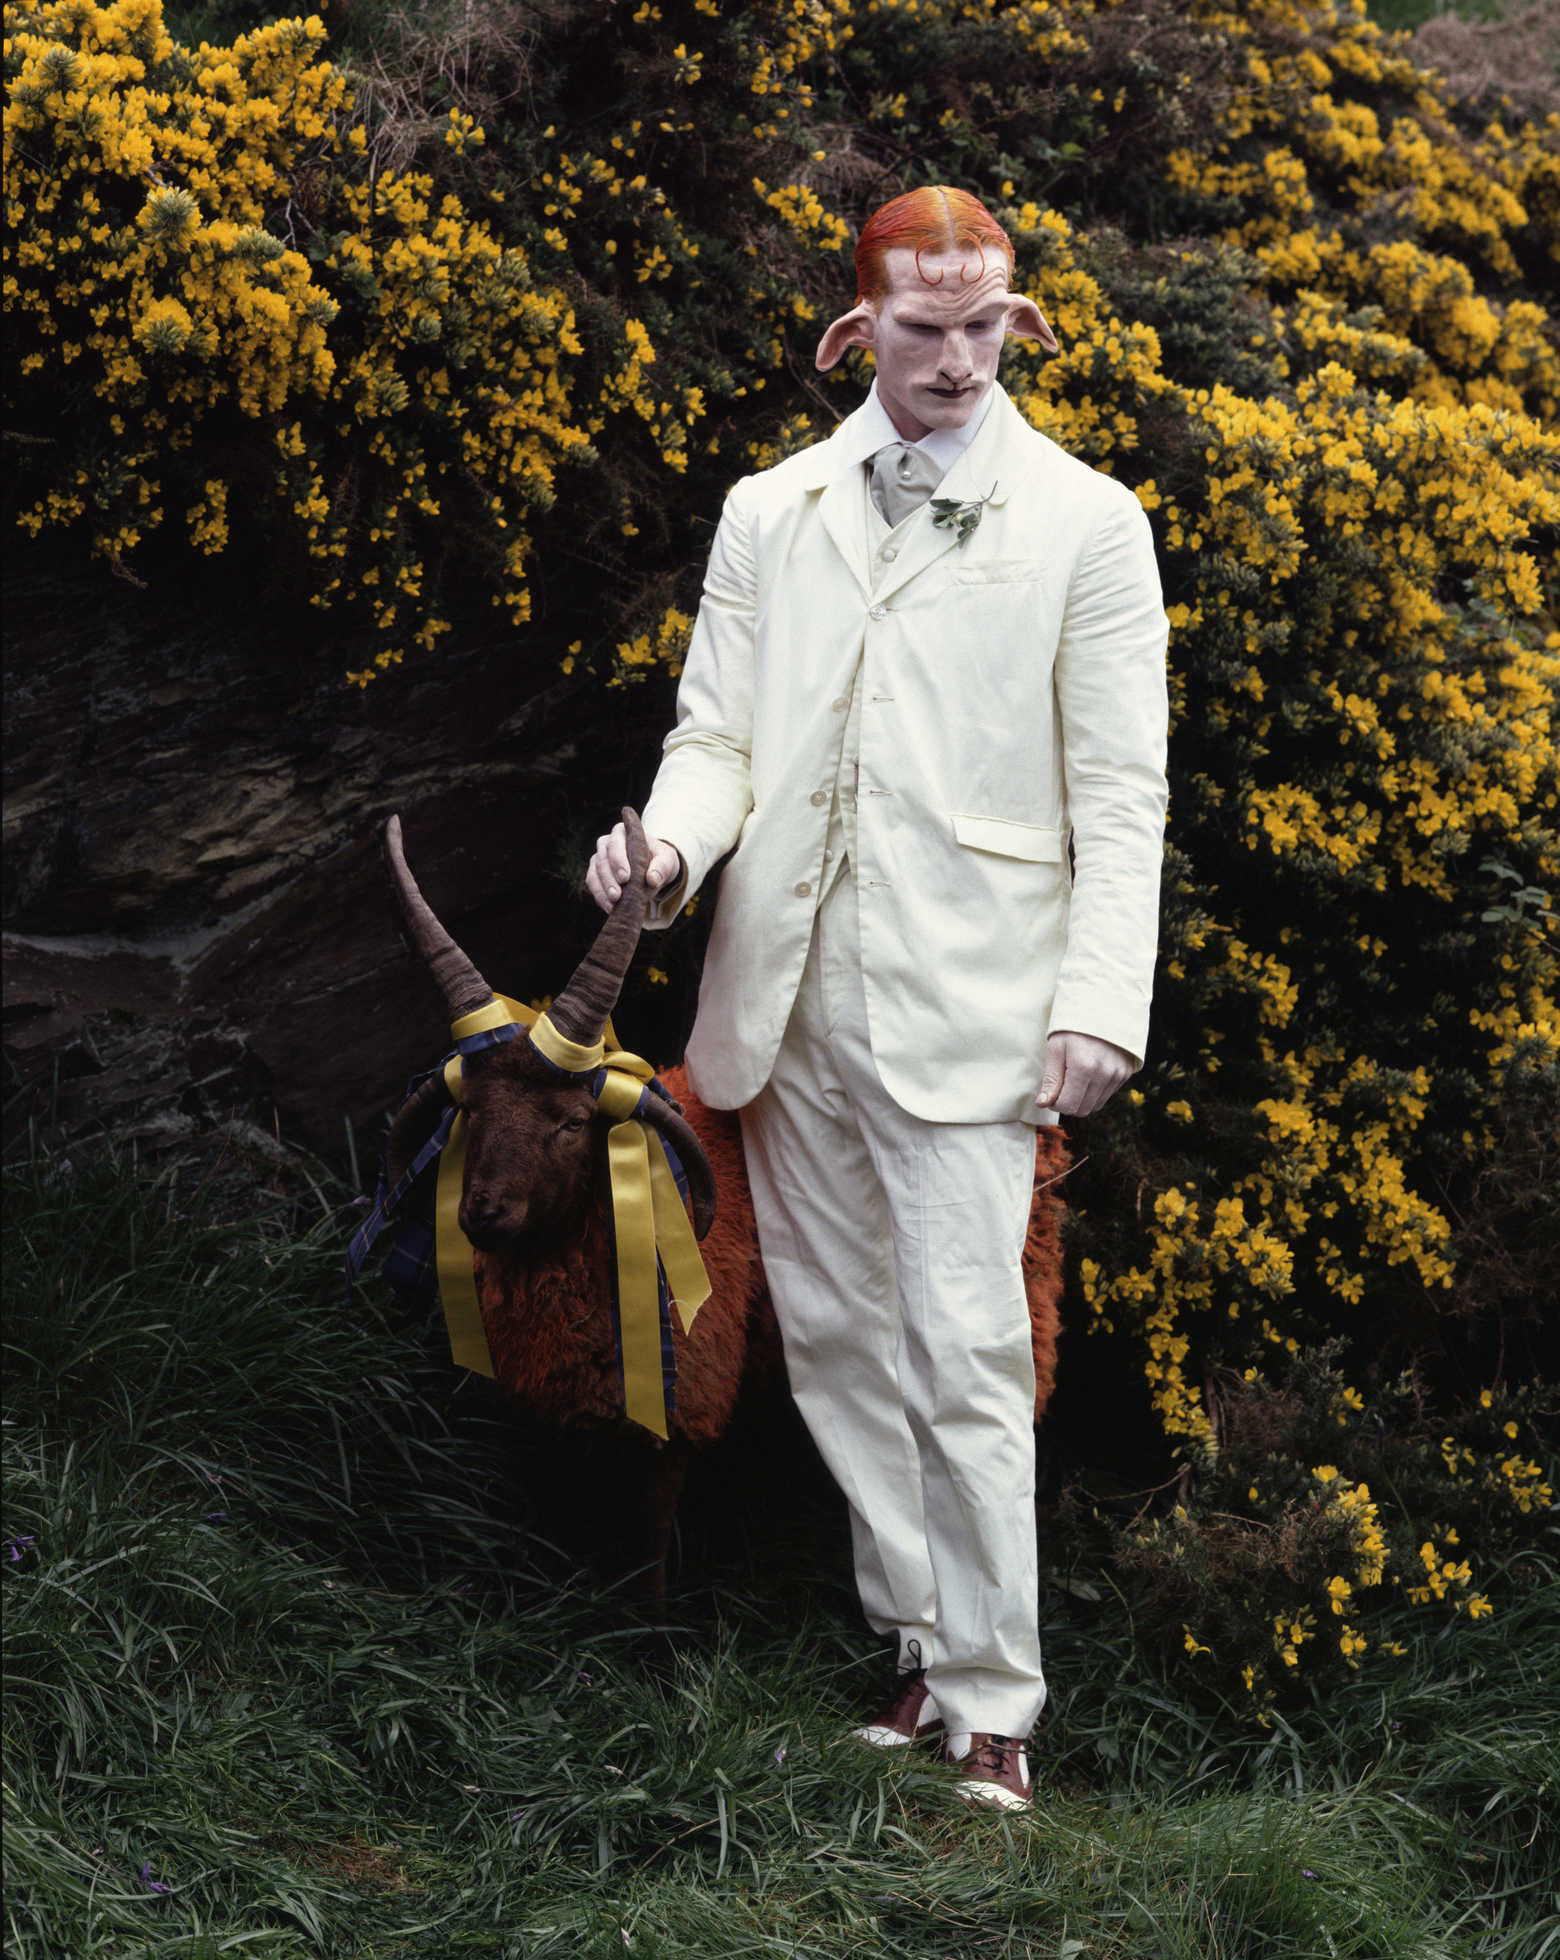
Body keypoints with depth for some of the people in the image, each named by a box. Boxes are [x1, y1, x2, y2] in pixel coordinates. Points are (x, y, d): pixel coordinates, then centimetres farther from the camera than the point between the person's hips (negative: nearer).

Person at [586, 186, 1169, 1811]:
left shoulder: (1083, 523, 1)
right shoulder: (767, 514, 11)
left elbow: (1120, 792, -2)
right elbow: (717, 729, 11)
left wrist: (1102, 1001, -11)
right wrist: (674, 838, -12)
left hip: (964, 1005, -4)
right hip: (791, 993, 5)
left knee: (964, 1356, -9)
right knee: (832, 1338, 11)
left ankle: (989, 1704, 1)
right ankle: (915, 1638, 24)